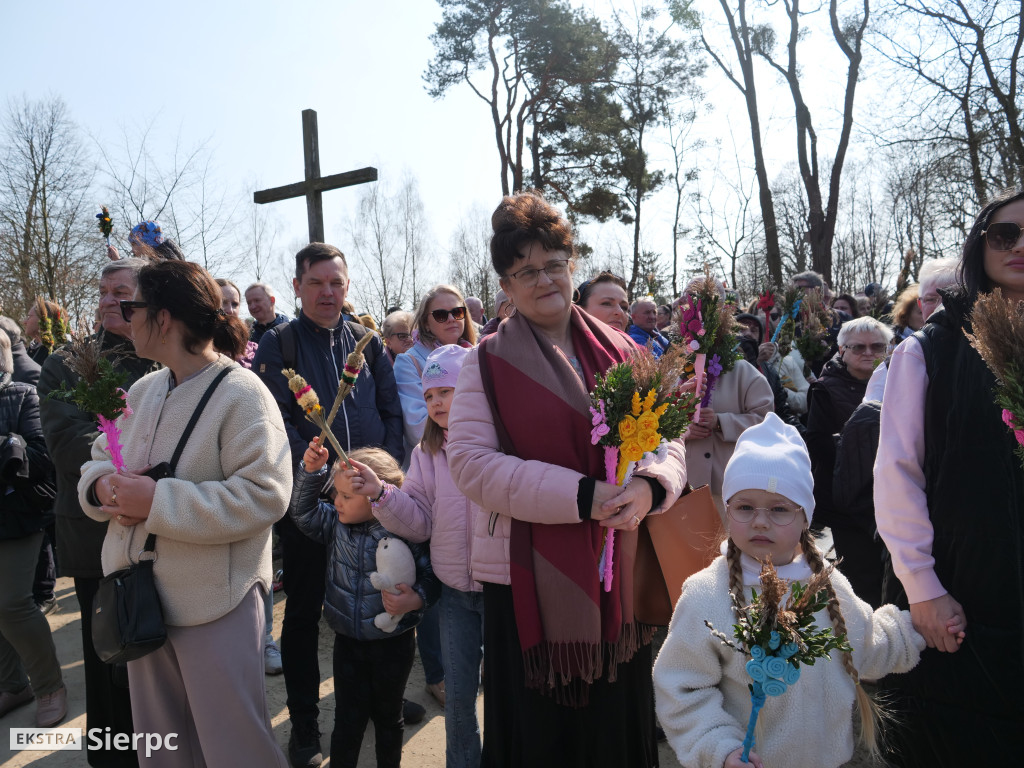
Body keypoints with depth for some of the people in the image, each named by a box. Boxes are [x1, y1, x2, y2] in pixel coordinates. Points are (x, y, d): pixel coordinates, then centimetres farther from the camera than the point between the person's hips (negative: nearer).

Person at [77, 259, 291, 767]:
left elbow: (263, 494, -25)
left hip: (215, 601, -7)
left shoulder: (241, 393, -17)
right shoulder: (144, 389, 8)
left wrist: (157, 502, -26)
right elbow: (100, 455, 15)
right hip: (141, 593, 8)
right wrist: (102, 483, -9)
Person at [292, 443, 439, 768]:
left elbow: (431, 574, -13)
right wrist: (311, 471, -15)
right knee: (348, 718, 11)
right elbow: (303, 511, -5)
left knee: (387, 714, 19)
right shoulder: (336, 525, -4)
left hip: (393, 644, -3)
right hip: (348, 641, 3)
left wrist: (417, 599, -30)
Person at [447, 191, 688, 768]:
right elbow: (471, 462, -14)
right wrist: (582, 495, -21)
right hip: (529, 579, -3)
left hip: (618, 575, 3)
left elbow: (668, 439, 5)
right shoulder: (489, 362, -4)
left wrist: (650, 485, -18)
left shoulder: (619, 352, 6)